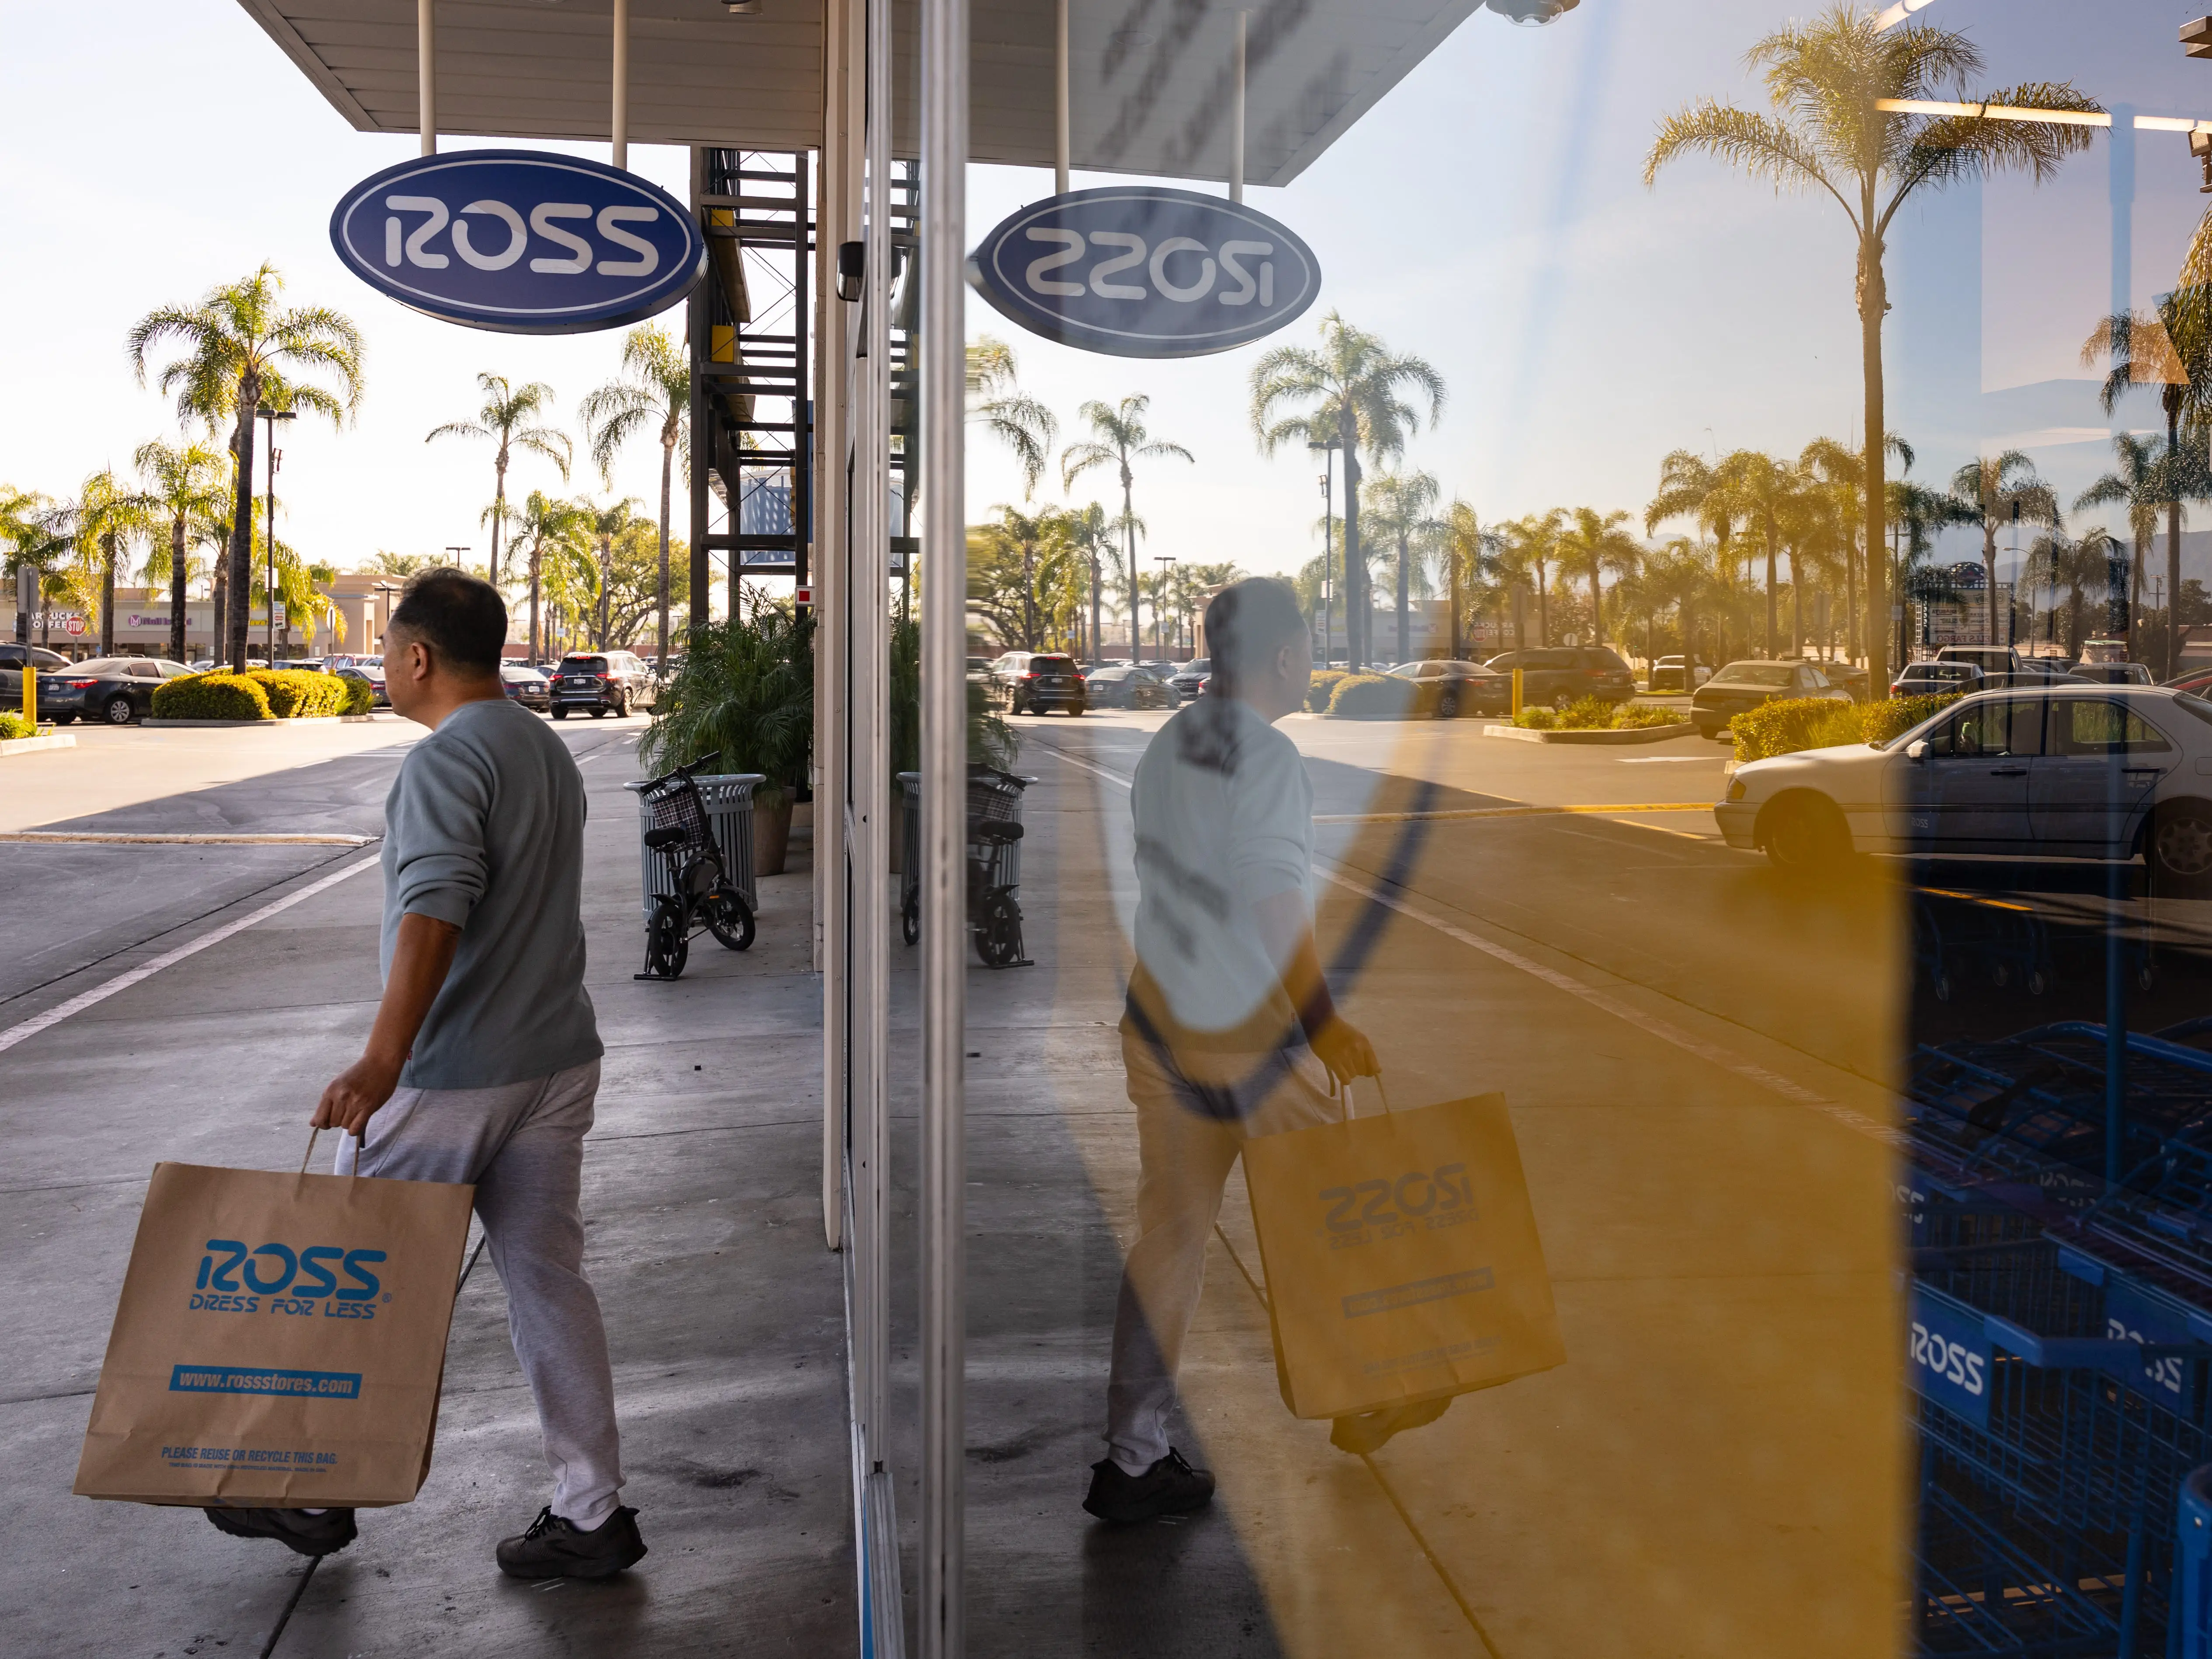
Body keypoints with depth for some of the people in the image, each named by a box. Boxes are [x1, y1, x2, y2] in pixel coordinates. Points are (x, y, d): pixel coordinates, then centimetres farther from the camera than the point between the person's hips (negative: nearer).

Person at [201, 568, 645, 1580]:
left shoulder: (446, 760, -15)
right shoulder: (547, 748, 13)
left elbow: (434, 914, -29)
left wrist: (382, 1062, -37)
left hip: (452, 1078, -8)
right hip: (558, 1060, 8)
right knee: (548, 1279, 11)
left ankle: (316, 1493, 27)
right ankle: (591, 1514, 15)